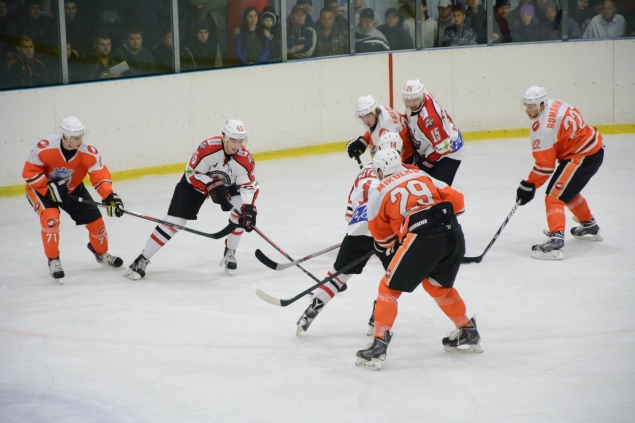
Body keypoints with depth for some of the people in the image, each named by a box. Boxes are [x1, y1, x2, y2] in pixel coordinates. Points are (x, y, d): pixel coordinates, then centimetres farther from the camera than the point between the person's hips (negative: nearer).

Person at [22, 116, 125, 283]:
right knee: (51, 218, -29)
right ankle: (53, 261, -9)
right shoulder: (45, 147, -33)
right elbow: (29, 172, -25)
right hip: (41, 188, -4)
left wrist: (109, 197, -41)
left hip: (72, 189, 4)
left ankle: (101, 253, 32)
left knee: (95, 220, 2)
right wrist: (51, 187, -32)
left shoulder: (88, 152, -25)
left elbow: (100, 174, -25)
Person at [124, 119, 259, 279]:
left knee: (241, 210, -21)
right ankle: (143, 259, -2)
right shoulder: (207, 148, -35)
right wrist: (212, 186, -38)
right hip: (195, 182, -3)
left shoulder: (245, 159, -27)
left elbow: (249, 186, -22)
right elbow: (193, 173, -25)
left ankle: (230, 253, 1)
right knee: (174, 221, -11)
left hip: (227, 184, 3)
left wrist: (249, 208, -38)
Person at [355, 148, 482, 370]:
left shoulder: (378, 193, 13)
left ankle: (379, 346, 2)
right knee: (438, 285, 30)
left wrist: (387, 251, 42)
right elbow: (456, 199, 17)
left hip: (423, 238, -5)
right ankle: (468, 333, 39)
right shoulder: (422, 176, 23)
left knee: (390, 288, 9)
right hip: (454, 235, 5)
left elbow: (382, 236, 23)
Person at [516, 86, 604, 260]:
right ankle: (590, 226, 48)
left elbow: (545, 164, -21)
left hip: (582, 157, -10)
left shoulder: (543, 128, -24)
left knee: (554, 196, -14)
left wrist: (529, 186, -12)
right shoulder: (554, 104, 1)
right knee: (568, 190, 31)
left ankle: (556, 240, -29)